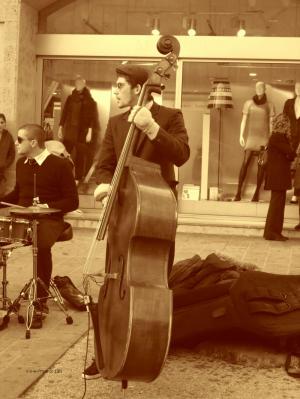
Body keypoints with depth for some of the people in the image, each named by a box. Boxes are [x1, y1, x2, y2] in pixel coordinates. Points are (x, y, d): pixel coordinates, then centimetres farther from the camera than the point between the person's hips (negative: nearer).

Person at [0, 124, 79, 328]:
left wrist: (47, 206, -20)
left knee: (41, 246, -35)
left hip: (49, 220, -6)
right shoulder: (21, 164, 14)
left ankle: (41, 303, -20)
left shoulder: (60, 165, -6)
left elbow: (72, 202, -7)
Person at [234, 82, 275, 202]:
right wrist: (241, 135, -6)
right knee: (245, 162, -12)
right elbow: (244, 120, 4)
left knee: (261, 164, -3)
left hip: (264, 137, 0)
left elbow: (271, 123, 3)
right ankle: (238, 193, -12)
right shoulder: (248, 103, 6)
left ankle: (257, 193, 3)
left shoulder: (270, 105, 5)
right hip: (251, 136, 0)